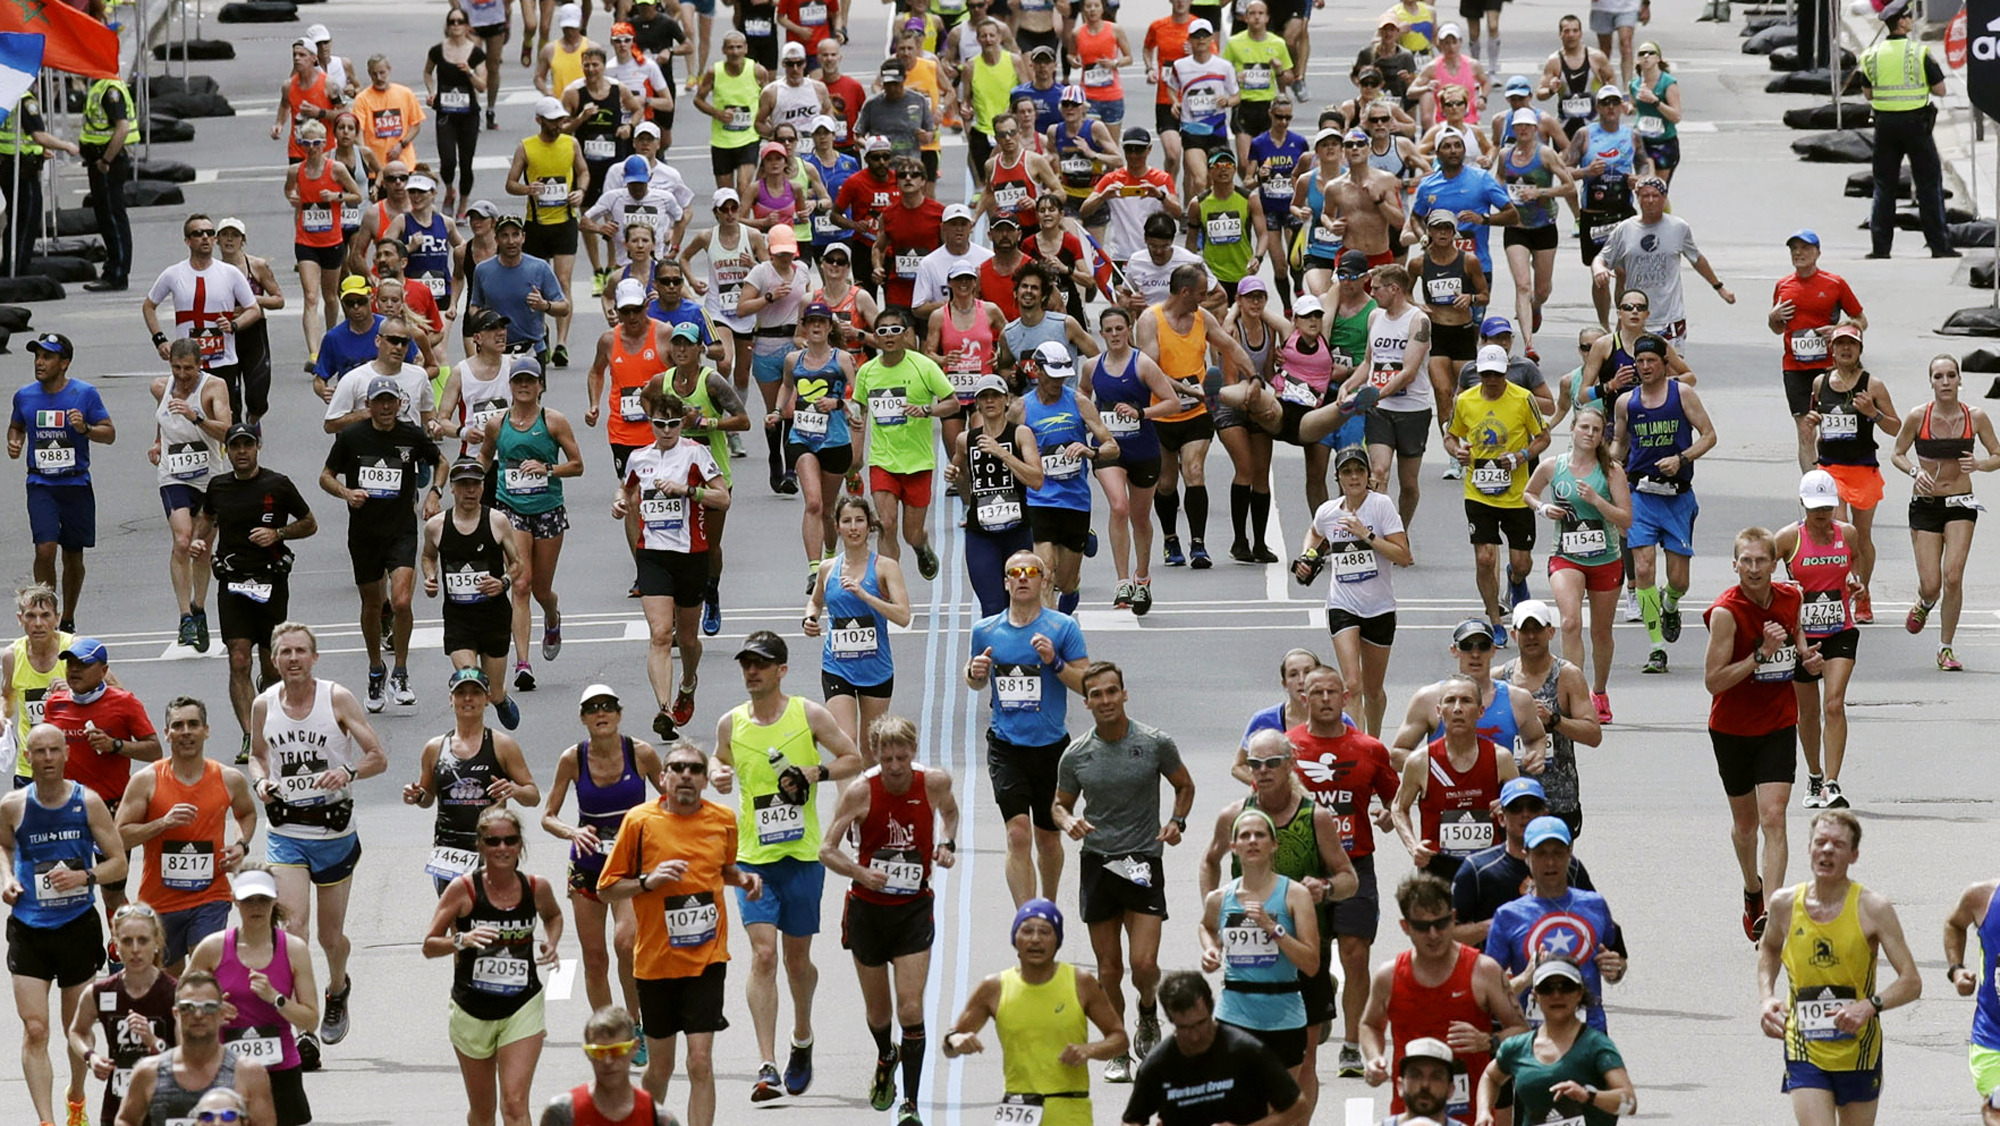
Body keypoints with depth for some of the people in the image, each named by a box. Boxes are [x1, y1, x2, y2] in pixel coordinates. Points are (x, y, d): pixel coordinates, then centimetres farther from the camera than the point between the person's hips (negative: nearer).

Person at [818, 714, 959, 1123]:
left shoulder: (935, 782, -9)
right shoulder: (861, 792, -15)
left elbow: (949, 810, 16)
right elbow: (827, 851, -11)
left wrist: (948, 844, -3)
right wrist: (861, 873, -29)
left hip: (914, 909, 0)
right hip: (867, 909, 0)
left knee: (911, 1009, -11)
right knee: (877, 1010, 14)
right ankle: (886, 1058, 49)